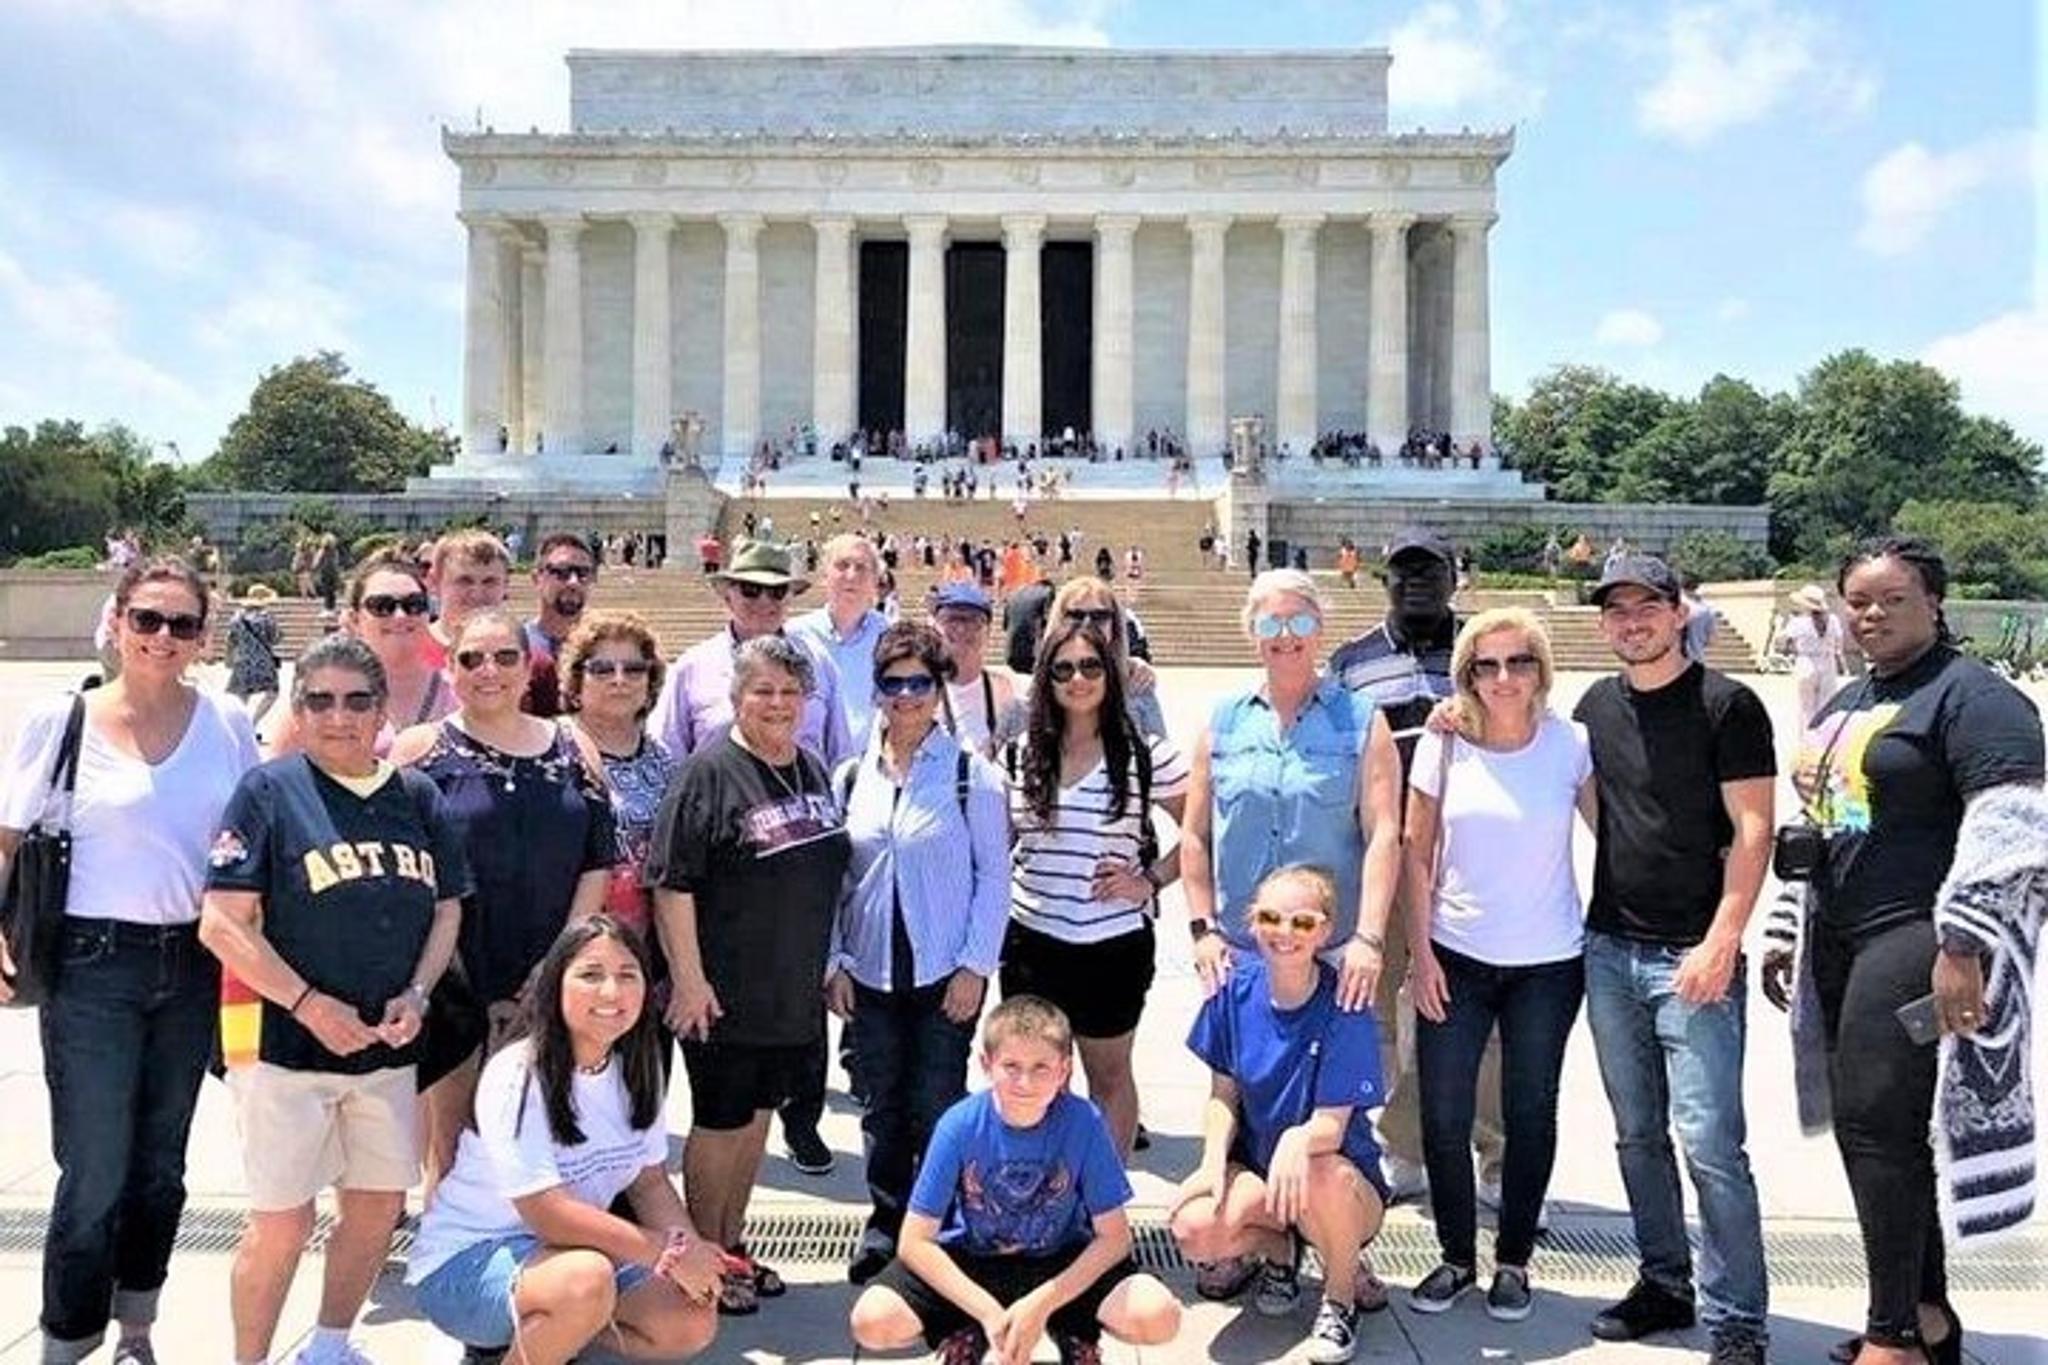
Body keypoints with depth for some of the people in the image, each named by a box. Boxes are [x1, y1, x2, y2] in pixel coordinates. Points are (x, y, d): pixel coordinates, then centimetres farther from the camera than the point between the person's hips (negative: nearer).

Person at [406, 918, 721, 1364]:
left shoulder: (638, 1069, -1)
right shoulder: (517, 1078, -22)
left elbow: (650, 1181, 3)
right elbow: (548, 1214, -27)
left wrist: (692, 1250, -16)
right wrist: (669, 1251, -26)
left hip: (574, 1247, 7)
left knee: (694, 1324, -10)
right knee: (588, 1280, -36)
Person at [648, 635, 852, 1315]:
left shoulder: (815, 770, 9)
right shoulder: (710, 773, -14)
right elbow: (672, 884, -17)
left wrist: (825, 965, 17)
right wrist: (689, 978, -19)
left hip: (796, 993, 7)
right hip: (726, 996, -7)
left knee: (757, 1117, 17)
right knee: (719, 1123, 5)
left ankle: (732, 1244, 32)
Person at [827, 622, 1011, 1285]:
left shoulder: (971, 774, -5)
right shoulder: (851, 777, 5)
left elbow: (994, 874, -4)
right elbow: (834, 877, 9)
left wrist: (976, 965, -8)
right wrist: (833, 963, 4)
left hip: (946, 973, -3)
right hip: (870, 973, 3)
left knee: (936, 1106, 2)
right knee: (882, 1104, 13)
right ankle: (886, 1217, 30)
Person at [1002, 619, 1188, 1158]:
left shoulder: (1146, 755, -7)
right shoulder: (1019, 755, 3)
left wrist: (1151, 879, -9)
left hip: (1115, 943, -3)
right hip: (1032, 941, 3)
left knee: (1109, 1074, 14)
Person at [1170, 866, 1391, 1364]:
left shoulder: (1345, 1007, -17)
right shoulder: (1236, 990, -7)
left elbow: (1332, 1124, -22)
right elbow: (1223, 1095, 1)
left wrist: (1298, 1140, -45)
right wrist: (1214, 1162, -17)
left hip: (1344, 1179, -3)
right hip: (1255, 1166, 3)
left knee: (1318, 1176, -39)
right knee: (1193, 1229, -28)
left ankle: (1341, 1298, -5)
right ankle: (1278, 1247, 9)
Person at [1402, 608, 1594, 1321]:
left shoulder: (1569, 743, -7)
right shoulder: (1443, 746, -4)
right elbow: (1418, 853, 0)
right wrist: (1420, 952, -4)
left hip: (1547, 965, -1)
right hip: (1455, 958, 1)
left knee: (1530, 1116, 11)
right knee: (1442, 1118, 4)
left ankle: (1514, 1261, 28)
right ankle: (1456, 1256, 24)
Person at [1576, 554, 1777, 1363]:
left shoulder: (1727, 705, -5)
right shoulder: (1597, 706, 10)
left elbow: (1752, 831, -9)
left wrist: (1721, 944, -16)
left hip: (1692, 957, -5)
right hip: (1610, 950, 6)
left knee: (1710, 1143, -5)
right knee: (1638, 1134, 13)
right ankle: (1665, 1284, 27)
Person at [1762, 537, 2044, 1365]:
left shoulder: (1971, 697, -8)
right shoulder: (1843, 706, 18)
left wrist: (1962, 947, -23)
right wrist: (1785, 935, 22)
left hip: (1915, 941, -8)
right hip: (1840, 944, 9)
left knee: (1877, 1125, -9)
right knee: (1876, 1129, 12)